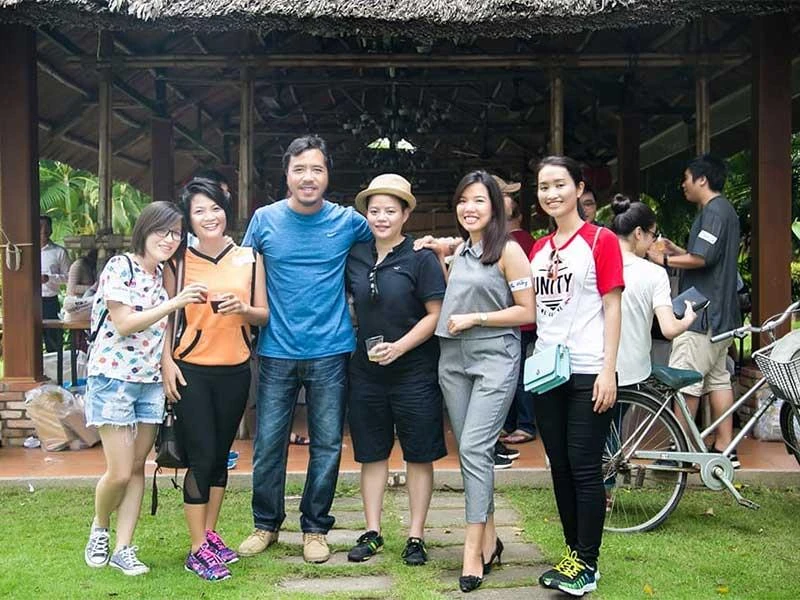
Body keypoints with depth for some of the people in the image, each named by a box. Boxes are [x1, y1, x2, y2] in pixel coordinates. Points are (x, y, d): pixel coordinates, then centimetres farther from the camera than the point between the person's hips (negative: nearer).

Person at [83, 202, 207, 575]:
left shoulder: (165, 275, 10)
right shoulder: (120, 267, -10)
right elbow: (124, 324, -17)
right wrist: (175, 303, -21)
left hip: (152, 381, 6)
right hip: (114, 378, -6)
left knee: (137, 468, 7)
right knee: (120, 472, -5)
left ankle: (123, 549, 15)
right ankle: (100, 529, 23)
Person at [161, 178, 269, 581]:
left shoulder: (249, 258, 4)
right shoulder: (178, 261, -1)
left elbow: (263, 315, 5)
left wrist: (242, 308, -14)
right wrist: (166, 362, -9)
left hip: (235, 371, 3)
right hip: (191, 371, -3)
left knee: (220, 456, 12)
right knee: (201, 457, -3)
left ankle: (210, 534, 28)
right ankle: (198, 549, 7)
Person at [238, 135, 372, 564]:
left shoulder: (348, 221, 0)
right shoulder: (265, 219, 1)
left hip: (330, 352, 0)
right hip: (276, 352, 0)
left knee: (327, 445, 7)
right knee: (268, 444, 6)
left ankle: (315, 529, 24)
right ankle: (266, 524, 25)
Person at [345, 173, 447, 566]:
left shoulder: (420, 258, -8)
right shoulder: (356, 257, 5)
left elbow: (436, 314, -11)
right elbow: (348, 305, 19)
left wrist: (400, 346, -20)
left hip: (414, 371, -4)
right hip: (366, 371, 4)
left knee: (418, 455, 6)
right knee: (371, 453, 12)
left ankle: (416, 537, 17)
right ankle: (372, 532, 24)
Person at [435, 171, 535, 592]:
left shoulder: (508, 250, -6)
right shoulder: (459, 251, 13)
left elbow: (527, 312, -9)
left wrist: (475, 318, -14)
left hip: (494, 360, -7)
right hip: (454, 360, 7)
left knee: (474, 450, -13)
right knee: (470, 451, 10)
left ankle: (473, 553, -7)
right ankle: (489, 538, 22)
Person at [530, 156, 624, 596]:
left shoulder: (600, 241, -3)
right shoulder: (538, 249, 13)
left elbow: (612, 308, -7)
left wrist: (608, 370, -13)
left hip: (588, 373, -6)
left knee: (584, 470, -2)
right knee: (560, 468, 11)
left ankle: (587, 564, 10)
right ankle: (572, 553, 23)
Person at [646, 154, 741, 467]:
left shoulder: (713, 210, -13)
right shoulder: (725, 210, 19)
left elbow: (701, 259, -22)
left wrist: (663, 259, -11)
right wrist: (675, 250, 16)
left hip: (703, 312, -11)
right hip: (719, 313, 11)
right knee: (718, 378, 11)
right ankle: (724, 449, 14)